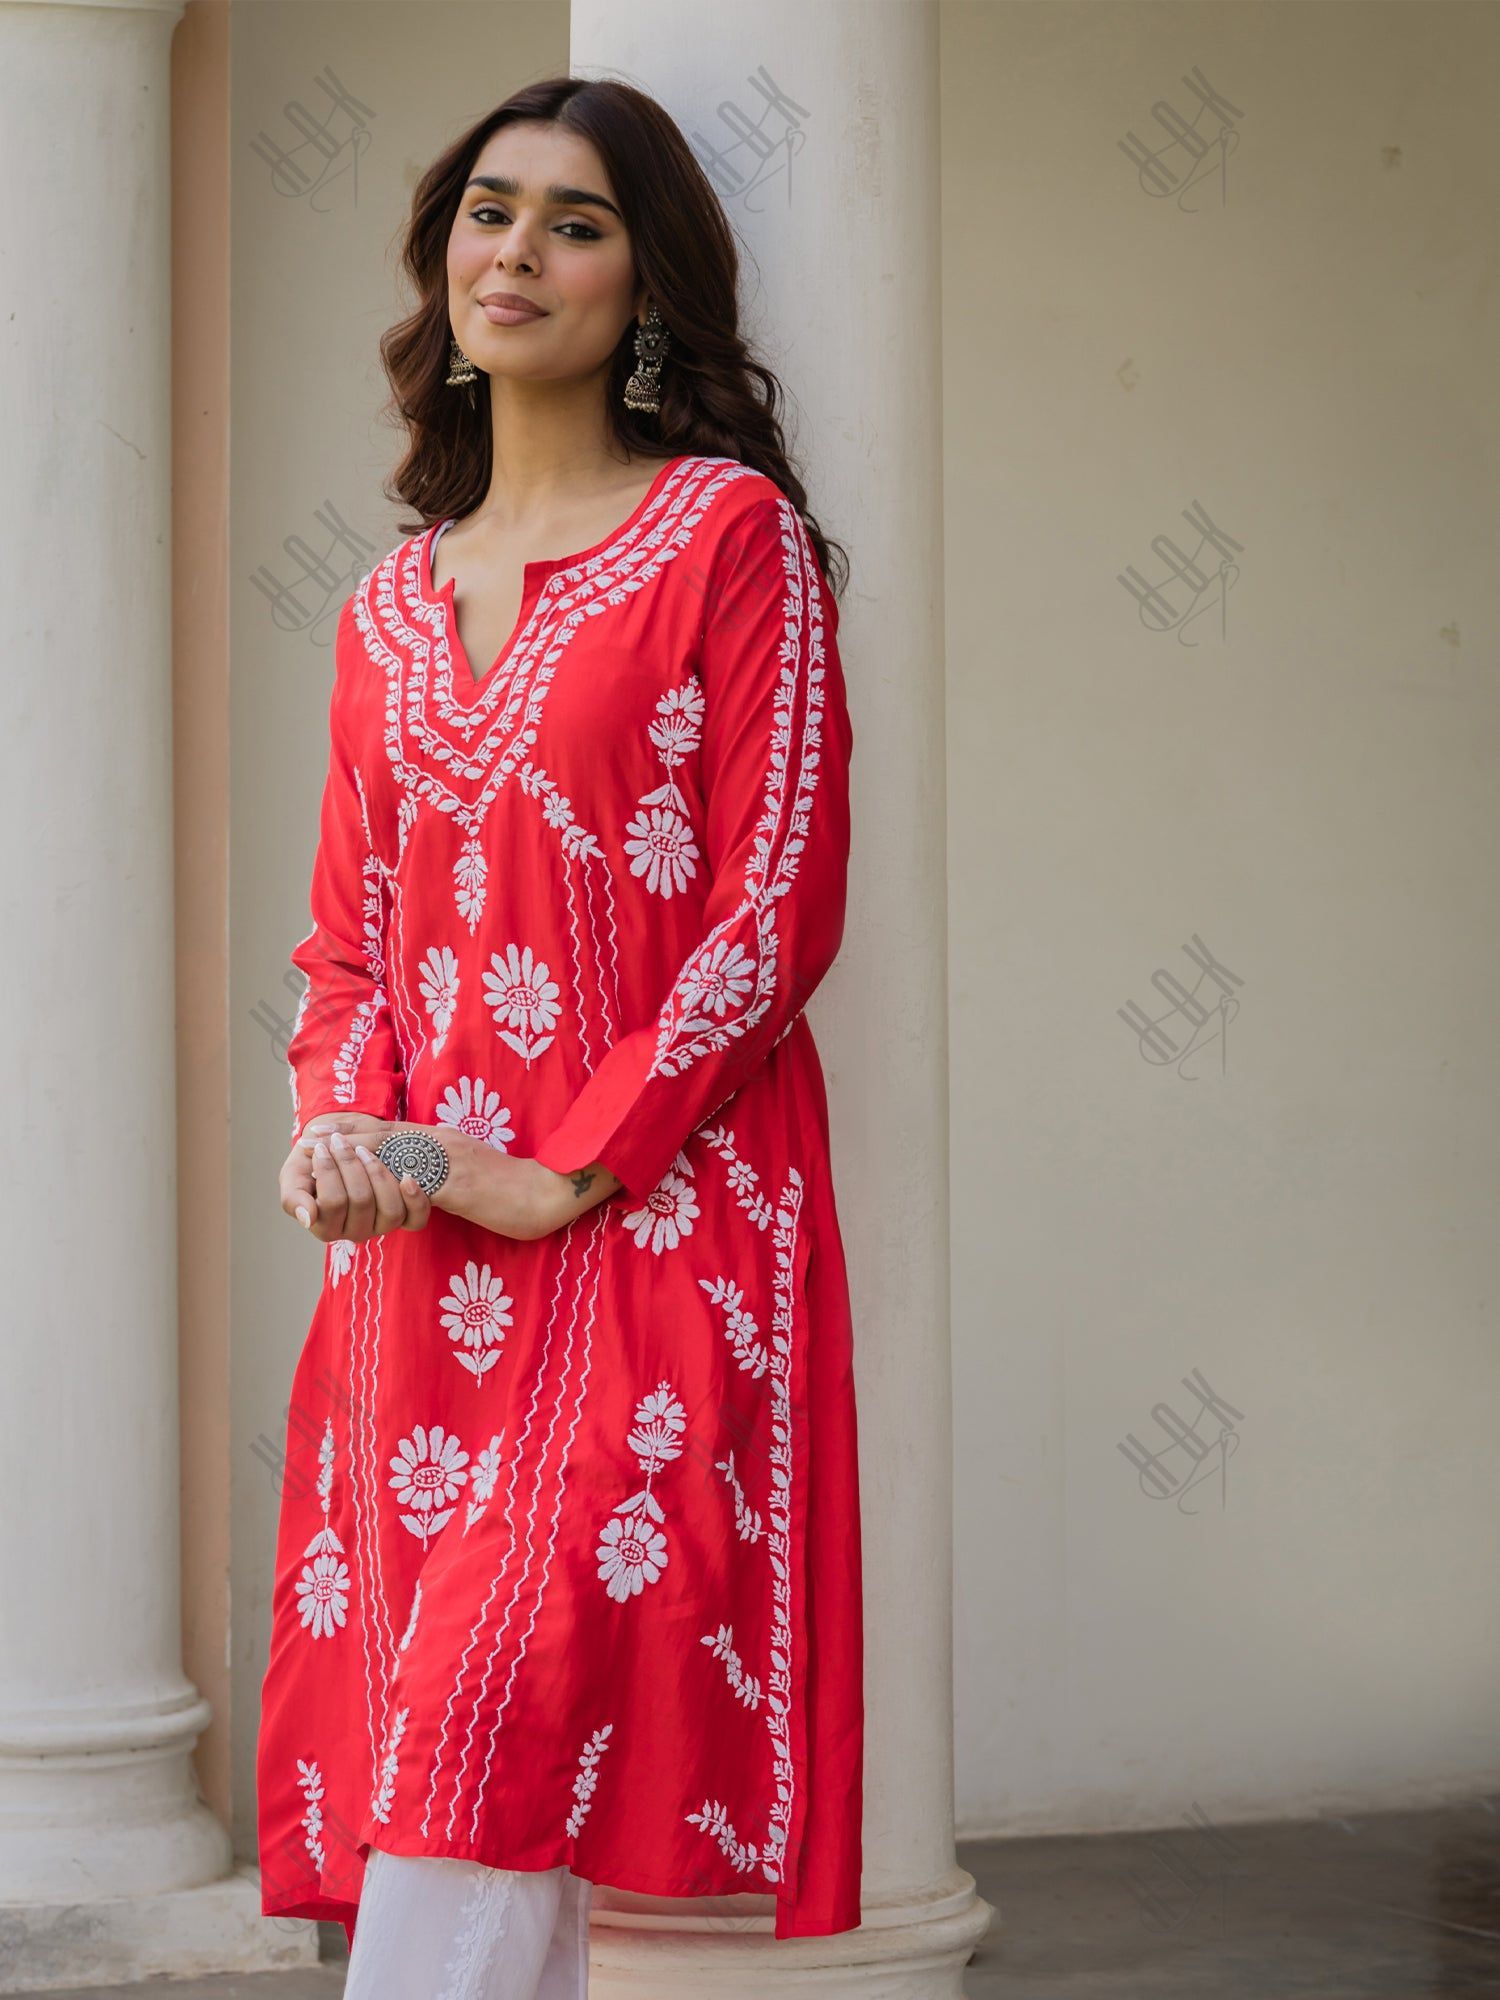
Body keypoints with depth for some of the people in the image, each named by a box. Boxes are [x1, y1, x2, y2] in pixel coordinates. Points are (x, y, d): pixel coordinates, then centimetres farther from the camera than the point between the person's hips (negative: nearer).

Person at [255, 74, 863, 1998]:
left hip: (657, 1217, -5)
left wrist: (568, 1175, -12)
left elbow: (777, 906, -6)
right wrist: (344, 1122, -2)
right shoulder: (391, 604, 18)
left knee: (497, 1728, -17)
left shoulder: (733, 532, 1)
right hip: (420, 1251, 6)